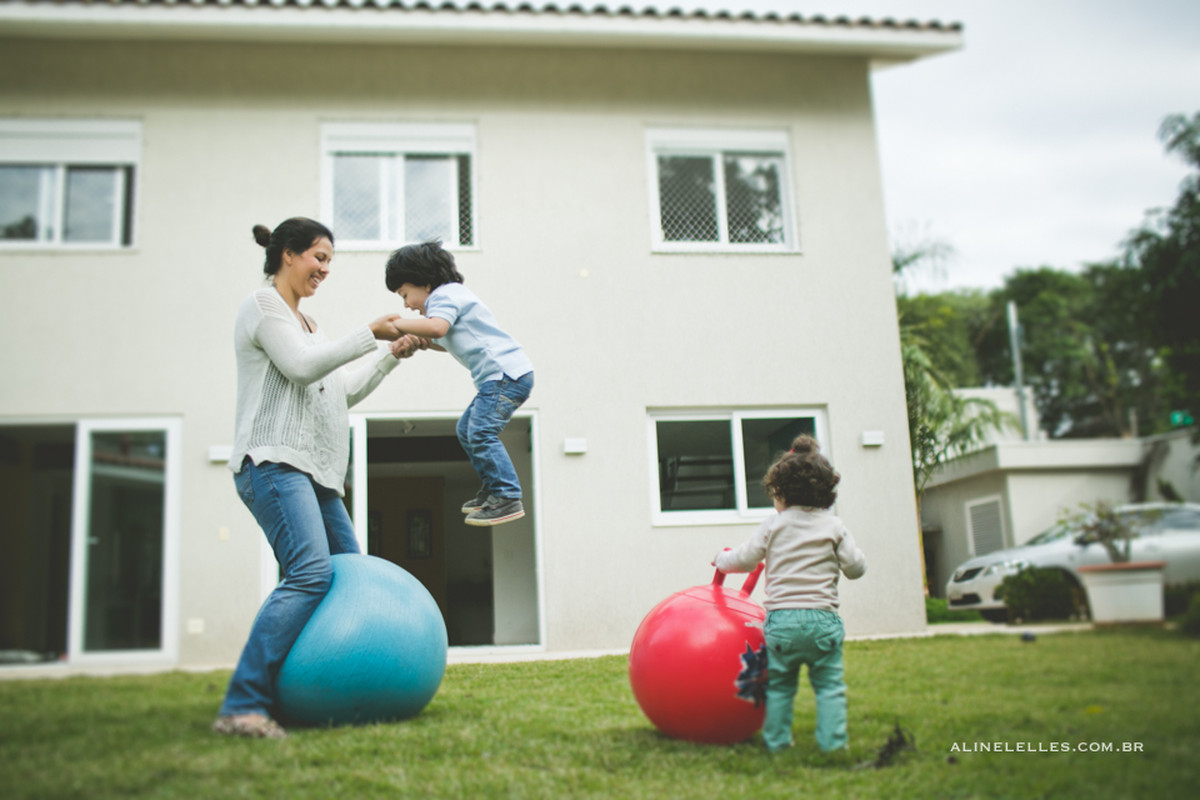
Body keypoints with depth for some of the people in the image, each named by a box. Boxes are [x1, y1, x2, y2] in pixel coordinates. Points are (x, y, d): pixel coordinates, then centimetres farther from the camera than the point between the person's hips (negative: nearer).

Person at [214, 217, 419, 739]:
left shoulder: (307, 323, 27)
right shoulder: (264, 304, 2)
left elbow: (346, 391, 27)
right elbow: (302, 365, -12)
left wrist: (392, 356, 18)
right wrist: (370, 335, -7)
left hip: (316, 473, 10)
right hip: (274, 463, -10)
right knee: (311, 572, -25)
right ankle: (242, 706, -27)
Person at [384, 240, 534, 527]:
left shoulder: (444, 295, -7)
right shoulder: (453, 295, 25)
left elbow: (437, 327, -30)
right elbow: (451, 343, 34)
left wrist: (397, 324, -22)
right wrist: (425, 342, 17)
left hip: (506, 372, -11)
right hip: (498, 377, 11)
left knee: (481, 432, -17)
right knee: (466, 429, 15)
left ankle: (508, 498, -17)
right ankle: (492, 488, 20)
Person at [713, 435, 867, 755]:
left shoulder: (773, 526, 3)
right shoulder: (834, 527, 3)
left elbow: (744, 560, 7)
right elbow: (856, 568, 3)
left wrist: (721, 560, 27)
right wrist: (848, 550, 24)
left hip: (781, 619, 1)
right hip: (822, 618, 0)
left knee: (780, 684, 13)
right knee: (829, 684, 8)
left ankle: (777, 740, 18)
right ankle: (832, 740, 4)